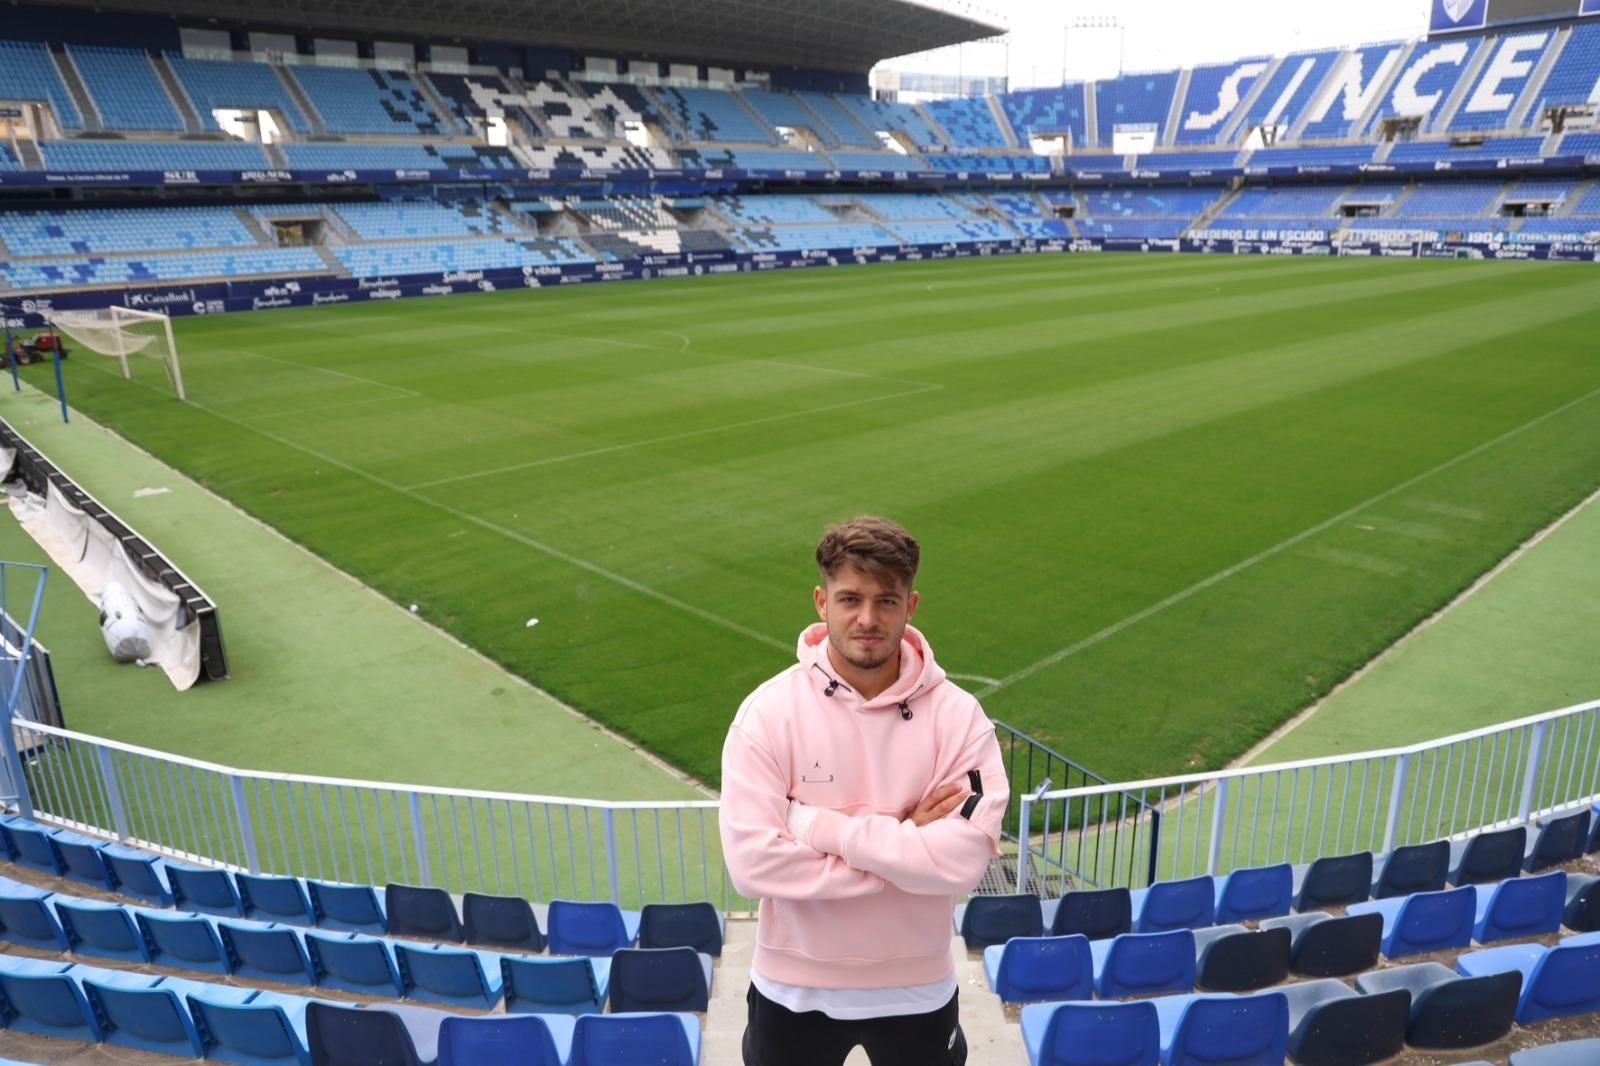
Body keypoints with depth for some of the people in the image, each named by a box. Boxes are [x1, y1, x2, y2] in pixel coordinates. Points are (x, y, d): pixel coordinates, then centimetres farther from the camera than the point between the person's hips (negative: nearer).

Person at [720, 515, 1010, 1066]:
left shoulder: (957, 715, -13)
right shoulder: (768, 711, -16)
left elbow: (962, 859, -23)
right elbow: (752, 861, -22)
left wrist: (815, 822, -24)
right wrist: (903, 843, -21)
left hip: (916, 988, 1)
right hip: (795, 987, 0)